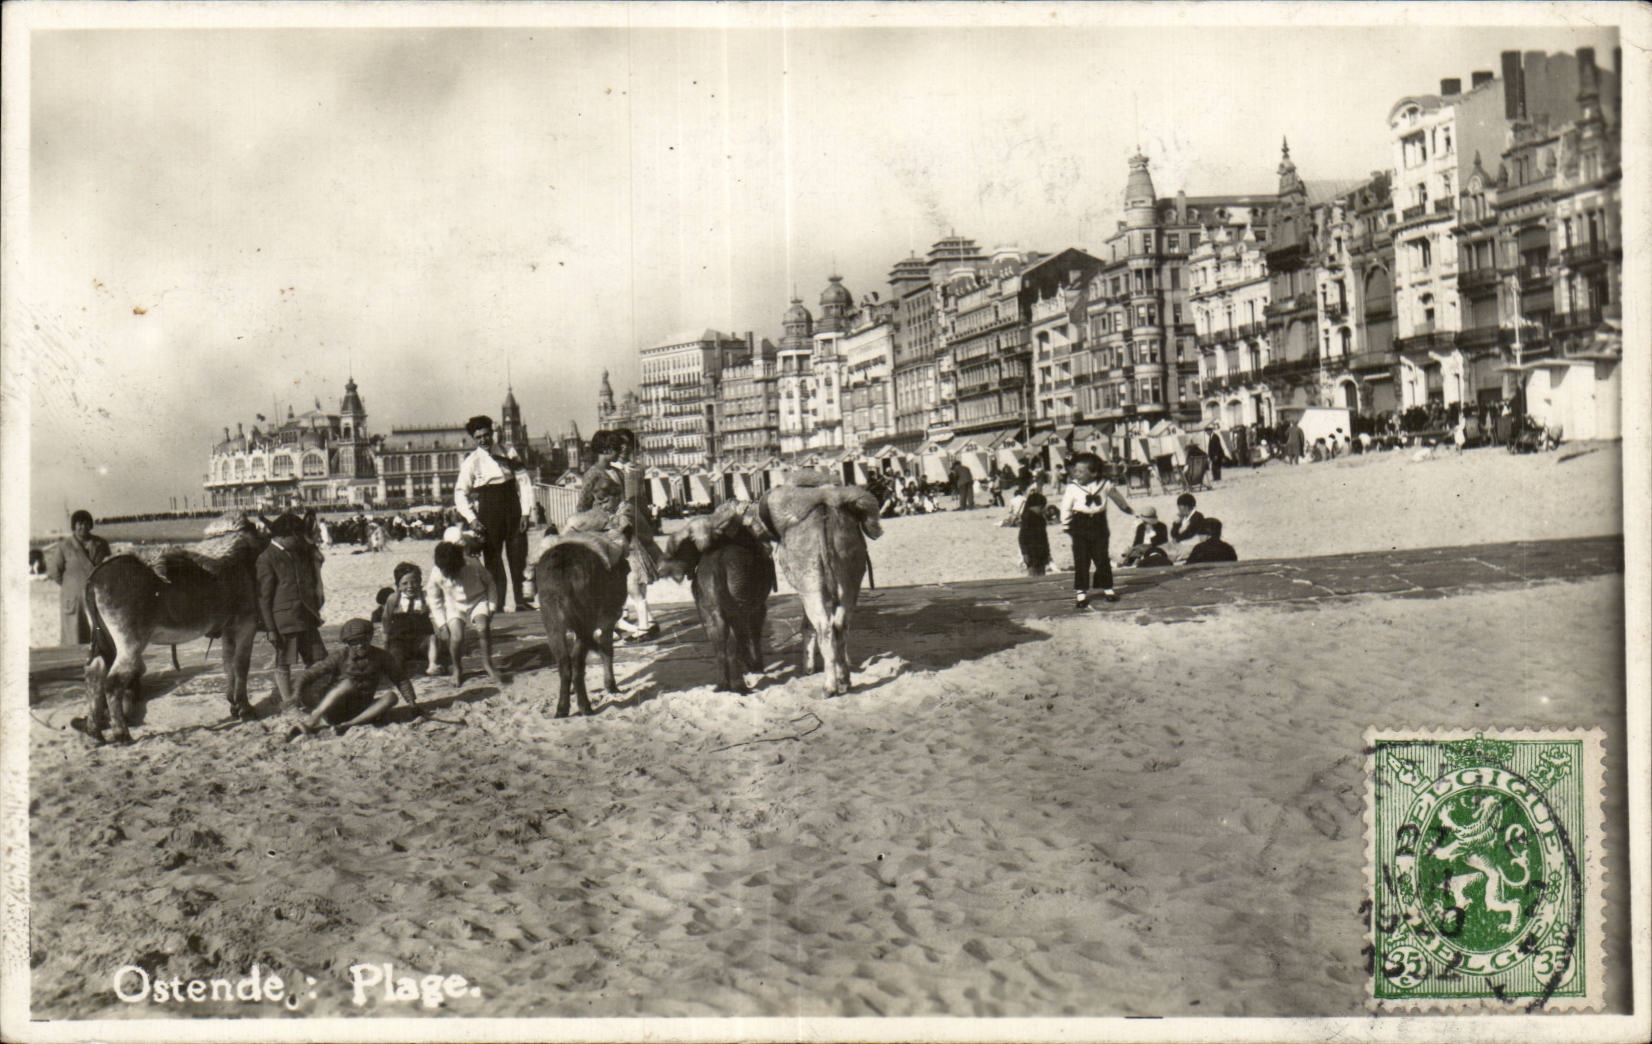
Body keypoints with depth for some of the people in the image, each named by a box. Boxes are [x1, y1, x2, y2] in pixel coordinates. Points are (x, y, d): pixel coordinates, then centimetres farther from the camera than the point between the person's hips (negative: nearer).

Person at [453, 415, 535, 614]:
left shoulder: (507, 455, 8)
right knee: (493, 559, -5)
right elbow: (460, 495, 1)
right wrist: (472, 519, -10)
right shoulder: (471, 462, 2)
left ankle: (520, 602, 6)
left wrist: (526, 512, -1)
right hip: (488, 514, -2)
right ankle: (498, 604, -5)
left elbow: (524, 481, 7)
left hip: (513, 513, 2)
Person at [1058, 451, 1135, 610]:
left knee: (1102, 559, 8)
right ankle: (1081, 593, 1)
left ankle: (1107, 589, 22)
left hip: (1099, 526, 2)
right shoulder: (1072, 488, -8)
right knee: (1081, 561, -4)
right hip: (1080, 527, -2)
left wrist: (1127, 507, 34)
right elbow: (1066, 507, -2)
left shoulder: (1105, 485, -1)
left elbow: (1116, 495, 19)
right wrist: (1066, 525, -2)